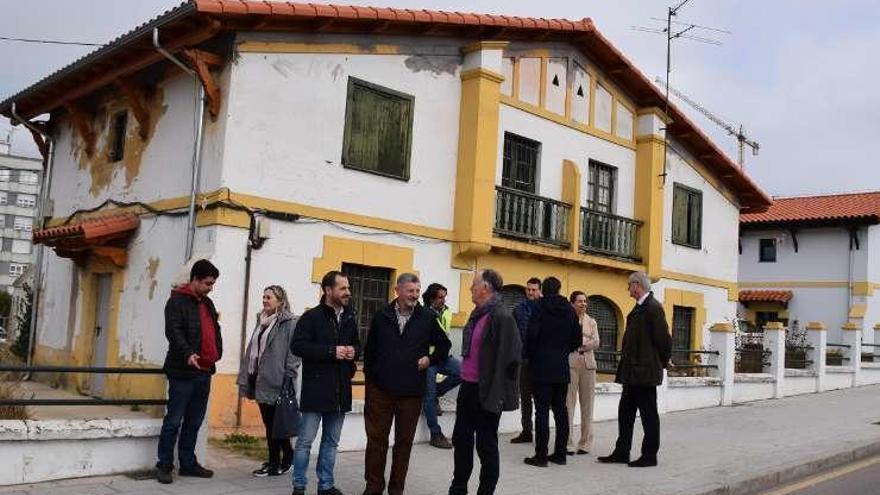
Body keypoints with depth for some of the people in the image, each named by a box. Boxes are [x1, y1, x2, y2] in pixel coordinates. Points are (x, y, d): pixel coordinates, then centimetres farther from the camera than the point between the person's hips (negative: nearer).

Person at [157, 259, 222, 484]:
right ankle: (164, 466, 6)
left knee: (194, 422, 12)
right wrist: (187, 354, -33)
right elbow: (173, 332, -19)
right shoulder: (177, 301, -6)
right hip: (183, 372, -7)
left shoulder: (208, 304, 17)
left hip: (204, 372, 8)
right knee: (174, 421, -2)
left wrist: (217, 353, 11)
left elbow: (215, 330, 26)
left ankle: (188, 463, 21)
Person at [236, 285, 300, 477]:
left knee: (274, 423, 0)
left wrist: (288, 379, -17)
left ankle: (275, 463, 10)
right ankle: (275, 461, 24)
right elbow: (251, 349, 17)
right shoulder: (262, 321, 15)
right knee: (269, 422, 13)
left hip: (274, 381, -7)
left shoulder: (289, 323, -9)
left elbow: (293, 353, -14)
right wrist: (245, 377, 13)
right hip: (259, 378, 8)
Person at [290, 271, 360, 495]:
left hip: (341, 390, 6)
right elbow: (297, 345, -16)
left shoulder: (350, 318, 11)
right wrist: (331, 351, -20)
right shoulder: (311, 317, -8)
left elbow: (356, 344, 23)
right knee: (305, 440, 0)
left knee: (331, 441, 13)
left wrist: (353, 351, -2)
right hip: (316, 388, -6)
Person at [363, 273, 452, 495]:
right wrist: (370, 376, 6)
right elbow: (370, 349, 8)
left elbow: (444, 344, 13)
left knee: (404, 441, 9)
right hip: (381, 388, 0)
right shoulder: (382, 316, 1)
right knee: (376, 439, 5)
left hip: (412, 391, 0)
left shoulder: (427, 317, 0)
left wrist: (431, 360, 0)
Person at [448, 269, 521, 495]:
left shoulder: (502, 318, -18)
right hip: (467, 388, 9)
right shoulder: (476, 315, 10)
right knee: (461, 440, 17)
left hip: (486, 393, -9)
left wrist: (495, 394, -21)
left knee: (486, 445, 3)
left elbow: (509, 359, -21)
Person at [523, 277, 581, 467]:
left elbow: (531, 335, -13)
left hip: (541, 367, -5)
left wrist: (530, 355, 2)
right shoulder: (569, 310, 6)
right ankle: (560, 453, 17)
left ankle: (541, 455, -2)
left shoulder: (540, 308, -8)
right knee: (560, 410, 11)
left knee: (542, 410, -3)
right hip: (562, 368, 5)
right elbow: (577, 339, 8)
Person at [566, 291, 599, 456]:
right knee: (568, 404, -6)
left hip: (588, 364, 4)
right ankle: (569, 443, -3)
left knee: (587, 405, 6)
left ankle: (585, 443, 13)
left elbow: (596, 343, 1)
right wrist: (585, 342, -7)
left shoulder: (591, 322, 13)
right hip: (570, 364, -4)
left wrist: (577, 344, -6)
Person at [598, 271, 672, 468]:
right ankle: (621, 452, 21)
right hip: (632, 372, 9)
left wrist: (663, 362, -3)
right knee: (625, 412, 13)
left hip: (645, 371, -9)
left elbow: (663, 338, -15)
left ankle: (650, 456, 12)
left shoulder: (653, 308, -15)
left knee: (649, 415, 2)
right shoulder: (639, 308, 13)